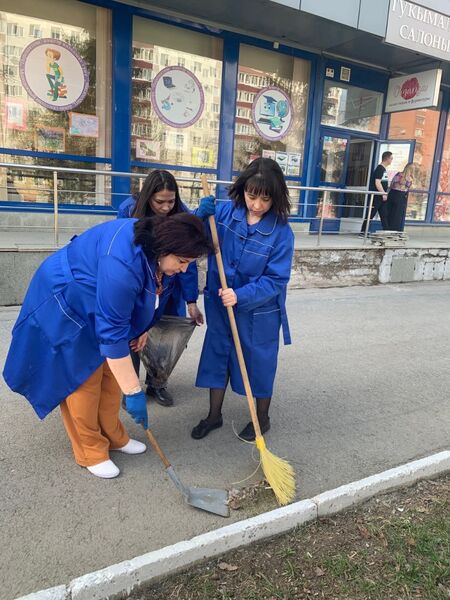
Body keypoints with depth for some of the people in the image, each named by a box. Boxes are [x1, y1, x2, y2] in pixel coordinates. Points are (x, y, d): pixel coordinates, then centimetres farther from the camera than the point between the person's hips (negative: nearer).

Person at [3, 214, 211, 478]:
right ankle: (90, 451, 13)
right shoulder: (122, 265, -40)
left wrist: (143, 327, 10)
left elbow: (151, 292, 7)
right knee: (84, 380, -2)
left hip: (101, 306, 8)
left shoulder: (155, 243, -13)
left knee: (111, 375, 10)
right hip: (66, 306, -8)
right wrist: (133, 392, -31)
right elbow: (112, 335, -37)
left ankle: (113, 436, 25)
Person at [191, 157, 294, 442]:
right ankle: (214, 415, 36)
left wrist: (241, 295, -31)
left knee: (258, 362, 12)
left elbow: (275, 280, -18)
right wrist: (202, 217, -20)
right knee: (217, 355, 15)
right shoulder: (224, 212, -9)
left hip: (259, 311, -3)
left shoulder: (281, 232, -18)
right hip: (220, 305, 4)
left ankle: (262, 418, 37)